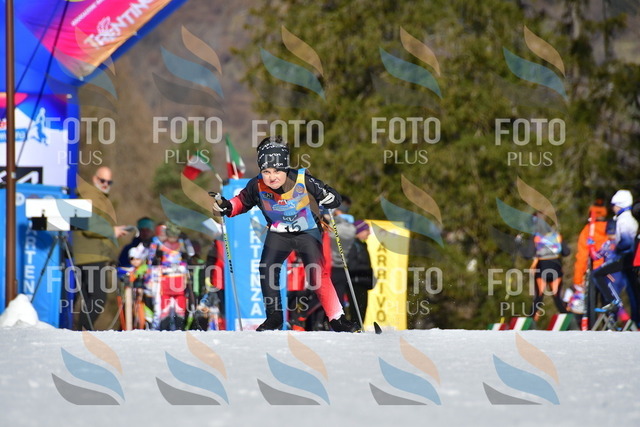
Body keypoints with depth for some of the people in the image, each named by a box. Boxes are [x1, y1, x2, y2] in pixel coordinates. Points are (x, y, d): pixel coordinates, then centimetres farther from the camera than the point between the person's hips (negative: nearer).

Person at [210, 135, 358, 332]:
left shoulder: (303, 181, -26)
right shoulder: (257, 186, -18)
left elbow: (332, 198, -18)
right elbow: (242, 202, 3)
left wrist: (329, 198, -40)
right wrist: (226, 207, -15)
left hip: (308, 232, -3)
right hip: (279, 233, 3)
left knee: (318, 273, -16)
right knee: (267, 268, -15)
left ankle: (337, 318, -7)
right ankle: (274, 316, 2)